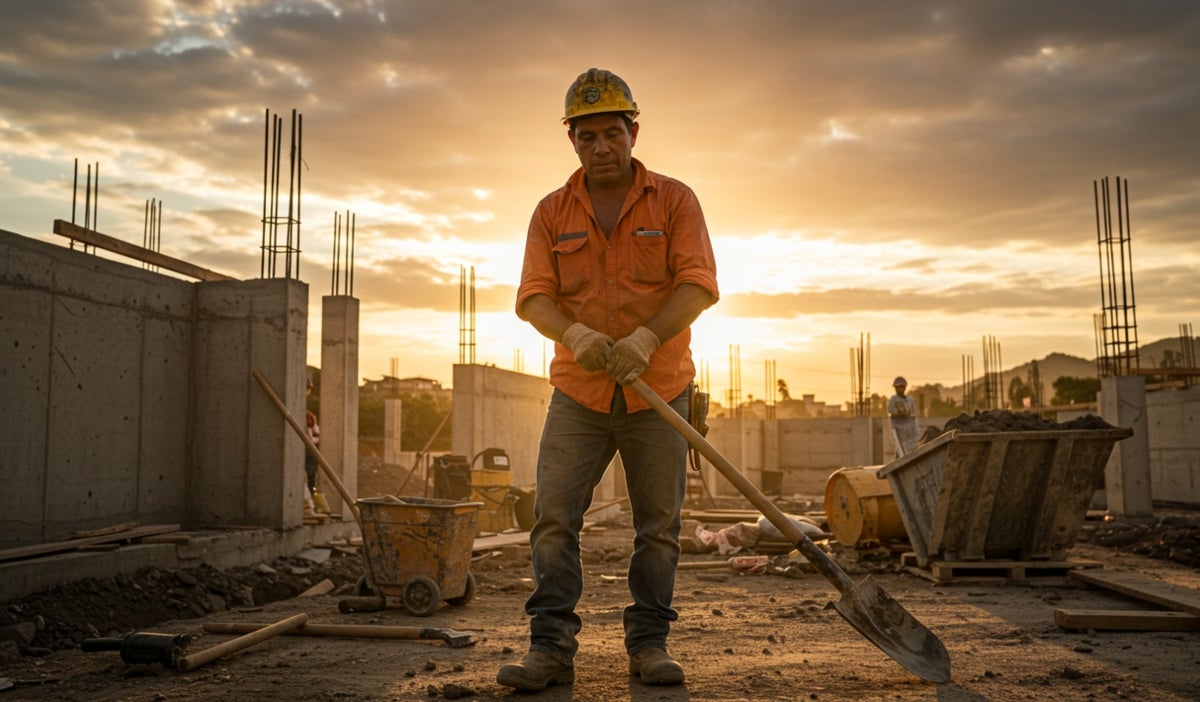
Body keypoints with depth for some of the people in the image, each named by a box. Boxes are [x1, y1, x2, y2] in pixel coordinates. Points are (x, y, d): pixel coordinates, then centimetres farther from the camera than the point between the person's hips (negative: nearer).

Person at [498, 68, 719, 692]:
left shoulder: (674, 200, 2)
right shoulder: (552, 212, 8)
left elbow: (698, 283, -9)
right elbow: (534, 295, 0)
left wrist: (646, 338, -24)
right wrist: (574, 334, -22)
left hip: (658, 394, -1)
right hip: (577, 393, 1)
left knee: (658, 525, 4)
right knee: (553, 519, -5)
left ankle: (649, 644, 17)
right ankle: (551, 649, 2)